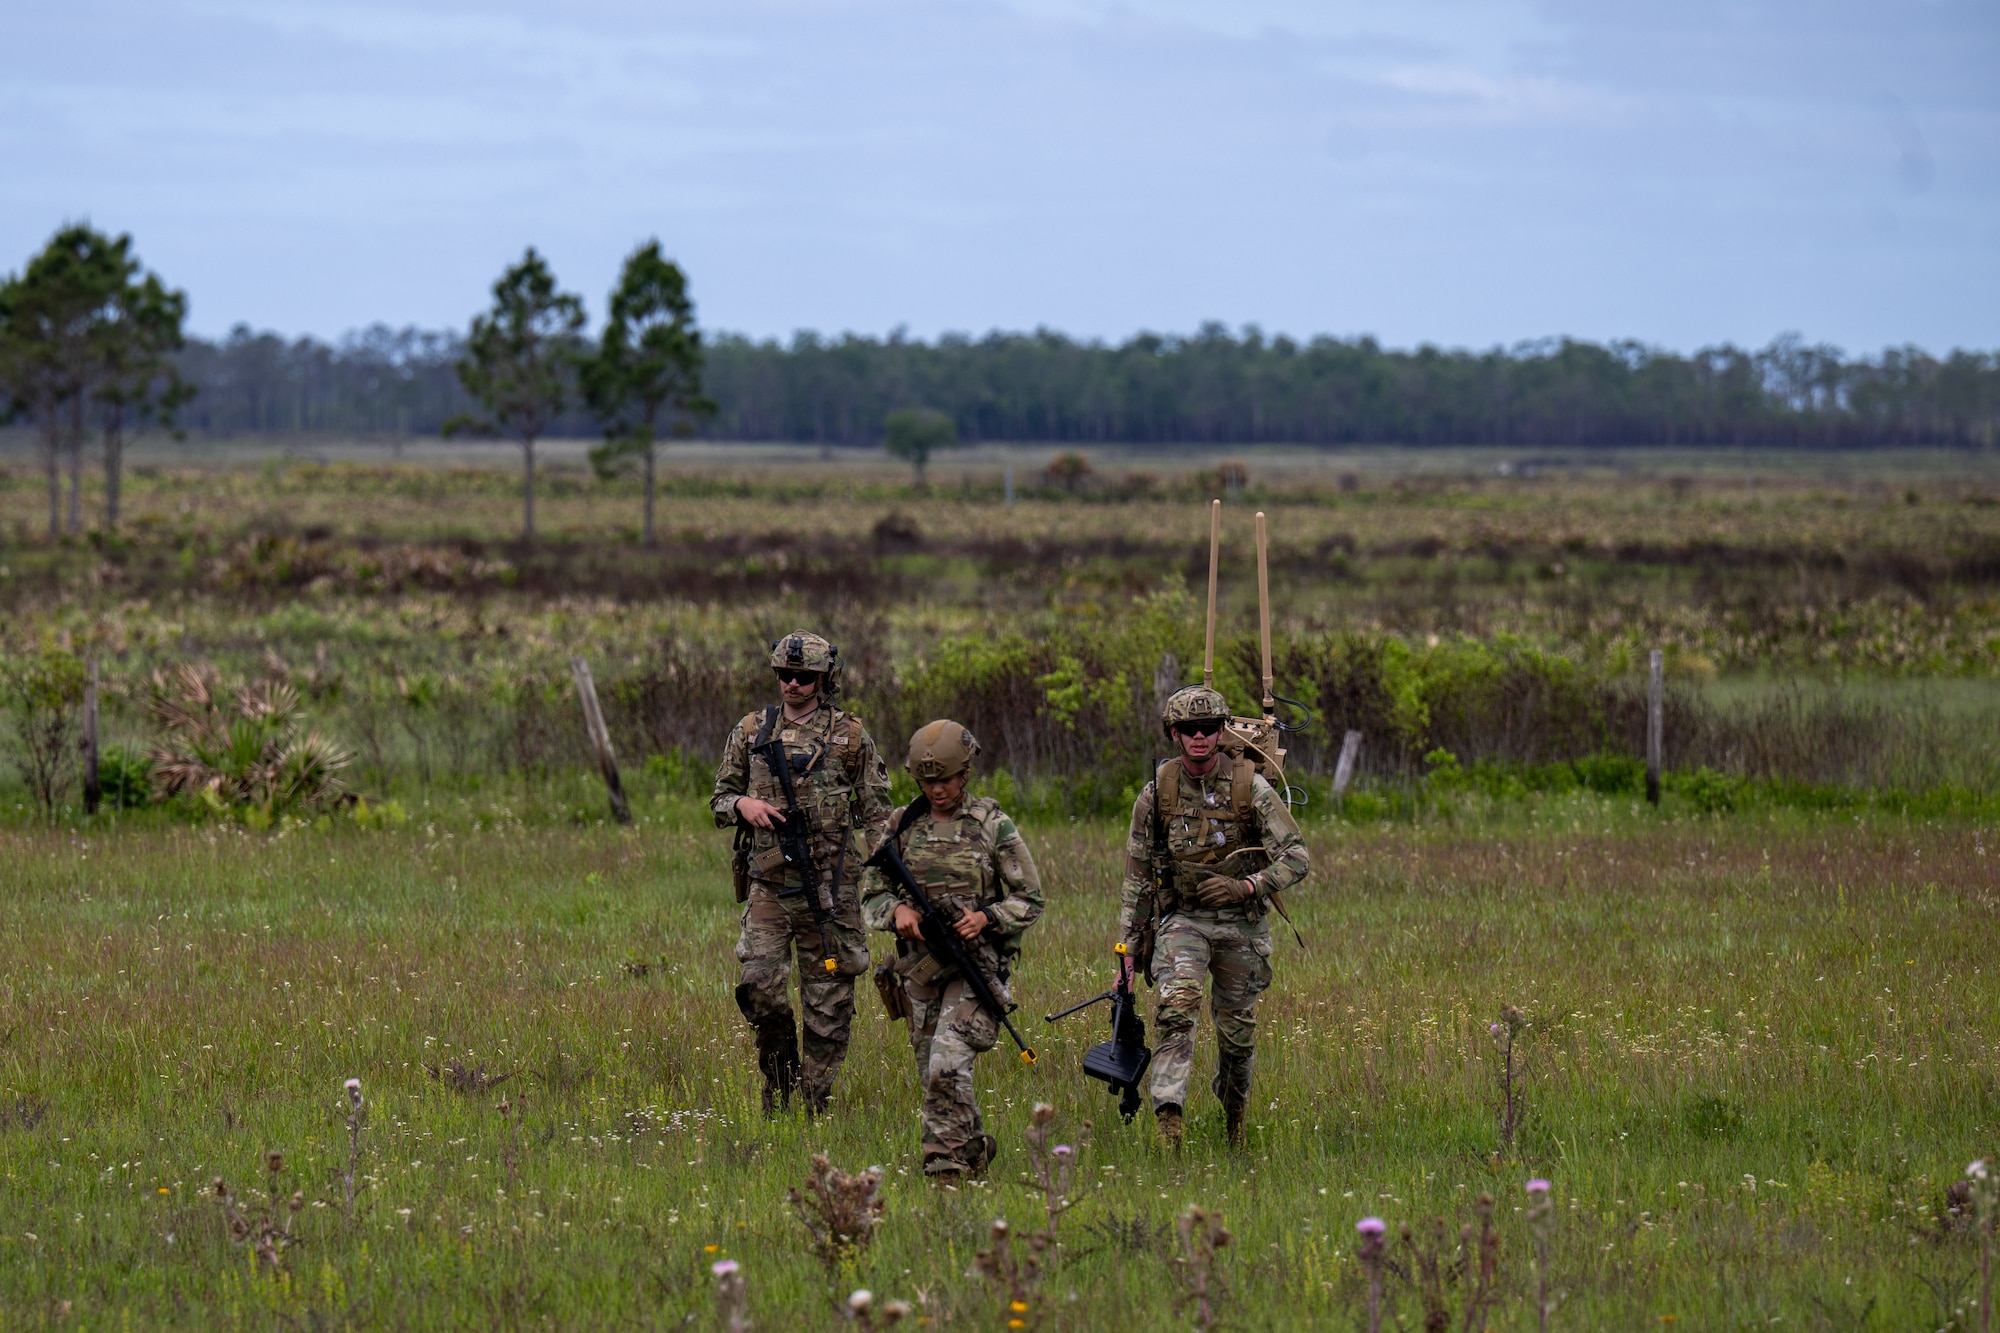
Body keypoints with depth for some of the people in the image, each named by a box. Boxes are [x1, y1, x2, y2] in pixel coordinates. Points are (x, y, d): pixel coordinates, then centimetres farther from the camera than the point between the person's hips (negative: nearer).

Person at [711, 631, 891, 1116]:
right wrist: (742, 804, -8)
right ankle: (779, 1070, 12)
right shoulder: (751, 731, 8)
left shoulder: (851, 736, 3)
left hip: (830, 886, -1)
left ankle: (816, 1101, 9)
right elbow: (720, 795, 16)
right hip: (767, 881, 1)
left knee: (828, 998, 0)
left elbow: (876, 812, 7)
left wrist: (863, 867, -5)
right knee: (757, 984, -13)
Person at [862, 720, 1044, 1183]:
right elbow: (871, 897, 11)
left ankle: (946, 1168, -17)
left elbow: (1029, 900, 1)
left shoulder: (992, 825, -2)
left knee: (948, 1066, -21)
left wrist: (985, 918, -18)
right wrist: (897, 910, -12)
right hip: (920, 966, 5)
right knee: (933, 1076, 10)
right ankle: (976, 1147, 32)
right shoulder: (903, 827, 7)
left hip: (977, 965, -5)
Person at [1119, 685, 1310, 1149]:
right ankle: (1168, 1119, -34)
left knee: (1238, 1030, 9)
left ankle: (1234, 1110, 37)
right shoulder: (1156, 793, -4)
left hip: (1241, 922, 0)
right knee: (1177, 1004, -26)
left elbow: (1296, 857, -10)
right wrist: (1130, 949, 4)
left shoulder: (1250, 788, -9)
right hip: (1181, 917, 0)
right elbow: (1137, 876, 5)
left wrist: (1246, 887, -27)